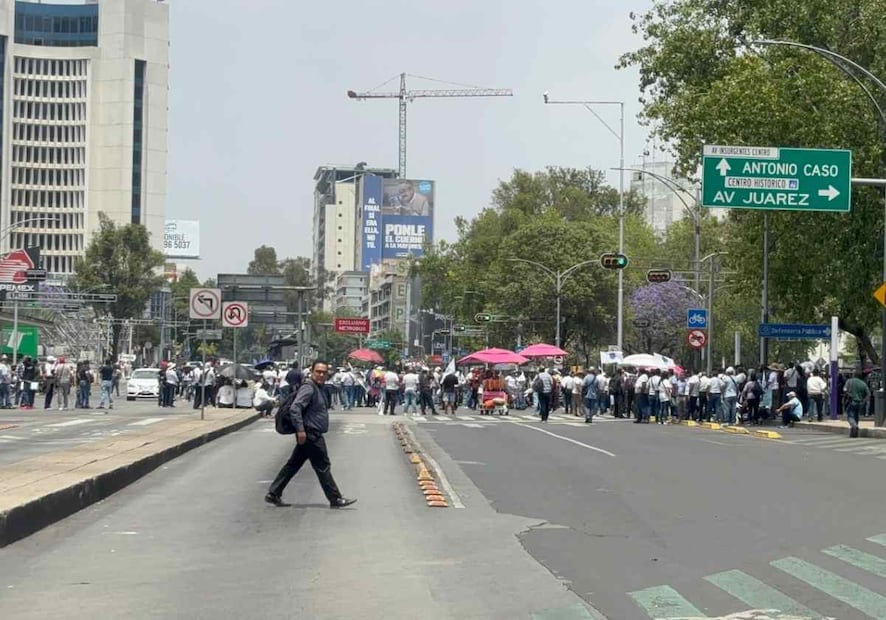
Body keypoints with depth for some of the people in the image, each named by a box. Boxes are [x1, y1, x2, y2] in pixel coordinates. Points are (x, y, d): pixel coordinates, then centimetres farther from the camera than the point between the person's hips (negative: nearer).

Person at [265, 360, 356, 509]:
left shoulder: (318, 389, 17)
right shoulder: (308, 388, -15)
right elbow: (295, 408, -25)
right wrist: (300, 429, -27)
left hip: (313, 435, 10)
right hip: (310, 435, -10)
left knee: (293, 465, 11)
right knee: (323, 467, -3)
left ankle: (273, 494, 15)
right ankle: (335, 499, 3)